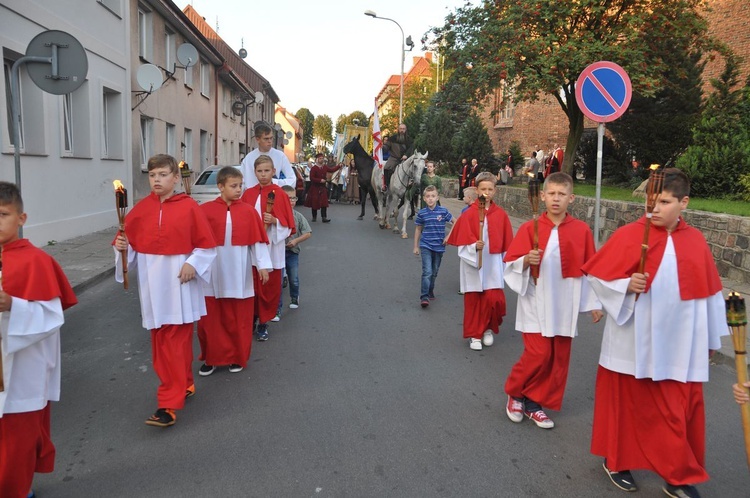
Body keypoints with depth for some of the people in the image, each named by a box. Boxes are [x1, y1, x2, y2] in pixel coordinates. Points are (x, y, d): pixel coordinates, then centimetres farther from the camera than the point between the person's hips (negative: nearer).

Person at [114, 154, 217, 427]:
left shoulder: (189, 207, -6)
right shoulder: (140, 209, 5)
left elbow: (206, 244, -3)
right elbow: (129, 241, 9)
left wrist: (193, 263, -15)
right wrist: (122, 246, -11)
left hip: (179, 284, -4)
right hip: (152, 285, 5)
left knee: (176, 342, -4)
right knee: (160, 341, 13)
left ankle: (169, 404, -1)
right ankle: (184, 386, 31)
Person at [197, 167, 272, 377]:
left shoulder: (248, 211, -2)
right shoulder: (205, 210, -4)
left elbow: (257, 240, 0)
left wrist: (262, 265, -5)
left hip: (238, 274, 0)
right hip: (213, 273, 0)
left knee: (238, 318, 9)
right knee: (210, 318, 8)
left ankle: (237, 357, 25)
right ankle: (211, 358, 24)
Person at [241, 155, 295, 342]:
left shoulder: (280, 195, -4)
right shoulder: (248, 194, 5)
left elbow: (288, 225, -3)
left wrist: (274, 221, -19)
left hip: (271, 247, -2)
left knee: (269, 287, 3)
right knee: (251, 286, 5)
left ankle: (263, 323, 19)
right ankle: (252, 318, 24)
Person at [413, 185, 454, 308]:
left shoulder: (443, 211, -5)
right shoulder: (422, 213, -3)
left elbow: (455, 223, 6)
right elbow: (418, 229, 7)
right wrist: (416, 246, 9)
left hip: (439, 246, 2)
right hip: (426, 246, -2)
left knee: (434, 272, 15)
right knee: (427, 272, -13)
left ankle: (430, 291, 35)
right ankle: (424, 297, -11)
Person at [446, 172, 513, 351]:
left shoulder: (501, 214, 1)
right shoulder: (468, 214, -7)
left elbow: (506, 243, 7)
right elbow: (463, 243, -7)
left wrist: (506, 264, 7)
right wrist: (474, 246, -25)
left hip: (493, 264, 2)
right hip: (473, 264, -1)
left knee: (494, 299, -5)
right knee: (473, 300, 6)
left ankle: (489, 329, 22)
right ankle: (474, 334, 22)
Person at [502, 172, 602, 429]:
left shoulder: (582, 230, 0)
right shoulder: (529, 228, -5)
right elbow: (510, 264, -5)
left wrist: (594, 302, 8)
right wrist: (527, 260, -25)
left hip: (565, 307, 3)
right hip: (536, 304, -3)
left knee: (559, 358, 7)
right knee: (539, 354, -9)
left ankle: (536, 403, 24)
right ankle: (515, 394, 17)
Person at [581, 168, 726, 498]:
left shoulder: (696, 241, 4)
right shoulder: (628, 235, -9)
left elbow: (708, 292, 11)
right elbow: (597, 276, -7)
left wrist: (711, 338, 15)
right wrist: (627, 286, -25)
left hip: (681, 345, 4)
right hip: (636, 343, -4)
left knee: (682, 410, 9)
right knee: (629, 403, 8)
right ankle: (615, 460, 27)